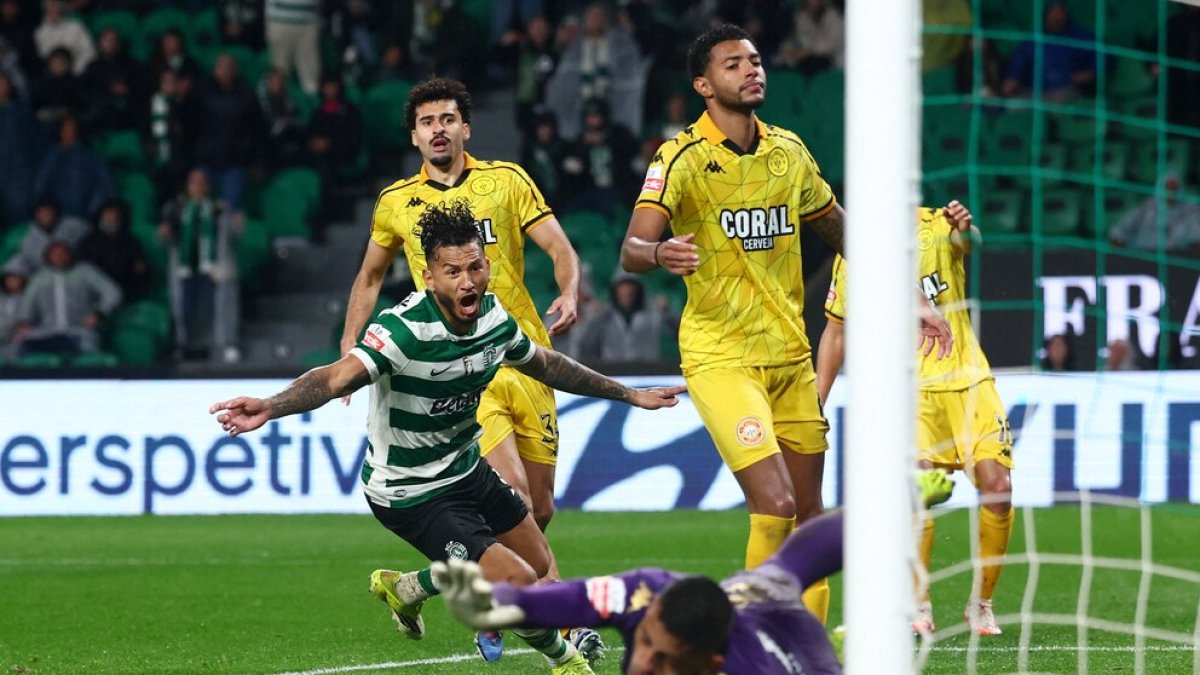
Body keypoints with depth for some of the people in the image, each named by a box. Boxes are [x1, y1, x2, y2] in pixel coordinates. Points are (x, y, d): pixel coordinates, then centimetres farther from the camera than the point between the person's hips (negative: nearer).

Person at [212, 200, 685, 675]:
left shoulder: (494, 317, -8)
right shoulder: (405, 329, -32)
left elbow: (544, 364, 12)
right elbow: (337, 377, -46)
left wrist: (629, 394, 21)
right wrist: (269, 408, -64)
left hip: (465, 468, 8)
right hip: (411, 493, -8)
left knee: (537, 562, 23)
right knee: (519, 582, -15)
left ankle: (404, 588, 43)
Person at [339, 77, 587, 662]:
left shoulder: (506, 181, 6)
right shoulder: (395, 203, 9)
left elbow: (559, 247, -1)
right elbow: (370, 276, 24)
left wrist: (569, 293, -21)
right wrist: (349, 345, 14)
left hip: (523, 357, 2)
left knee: (540, 507, 5)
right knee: (511, 491, -20)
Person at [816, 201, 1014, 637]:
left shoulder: (938, 227, -1)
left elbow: (967, 241, -26)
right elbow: (836, 331, 13)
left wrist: (965, 230, -51)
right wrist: (816, 403, 6)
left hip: (967, 378, 0)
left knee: (997, 487, -12)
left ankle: (982, 604, 7)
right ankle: (918, 607, -9)